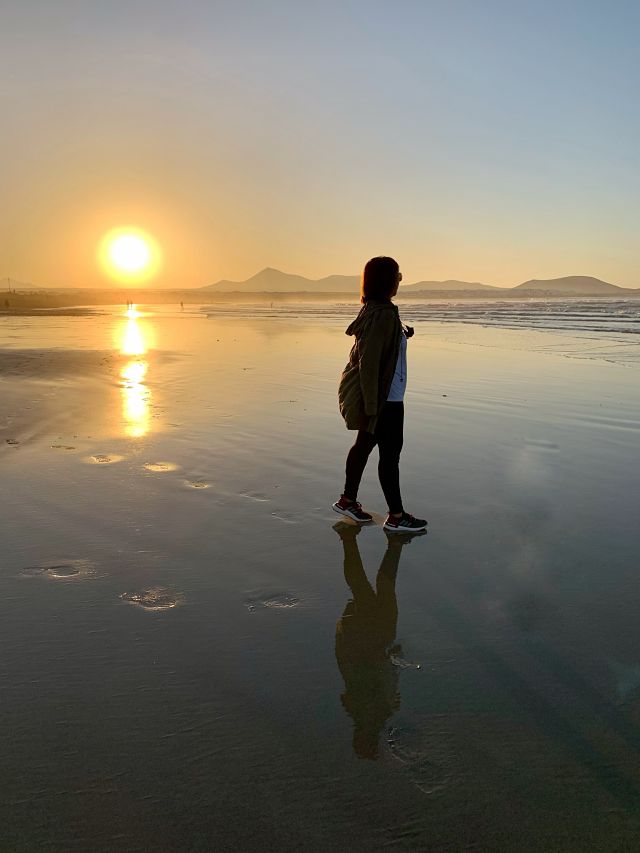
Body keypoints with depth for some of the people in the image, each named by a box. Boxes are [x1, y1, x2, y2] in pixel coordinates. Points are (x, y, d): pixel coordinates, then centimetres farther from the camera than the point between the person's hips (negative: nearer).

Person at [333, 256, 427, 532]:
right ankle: (396, 516, 12)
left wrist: (402, 335, 10)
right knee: (390, 452, 0)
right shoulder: (383, 314, -23)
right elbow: (369, 361, -25)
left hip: (377, 395, 10)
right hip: (384, 398, -10)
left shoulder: (372, 309, 7)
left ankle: (348, 500, 33)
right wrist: (372, 406, -23)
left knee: (365, 443, 19)